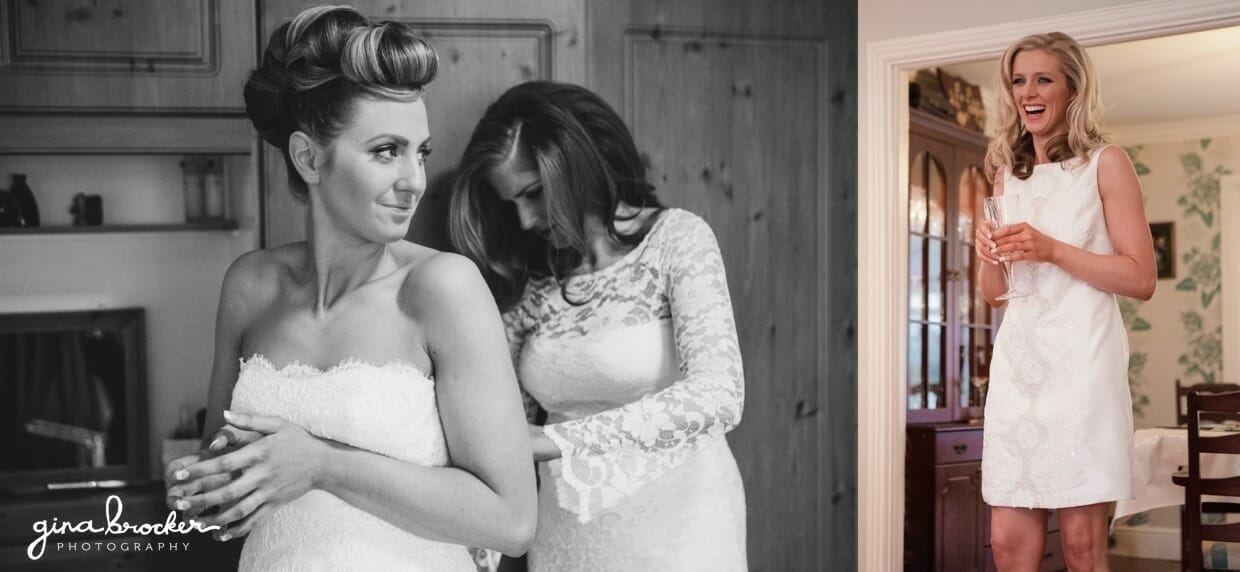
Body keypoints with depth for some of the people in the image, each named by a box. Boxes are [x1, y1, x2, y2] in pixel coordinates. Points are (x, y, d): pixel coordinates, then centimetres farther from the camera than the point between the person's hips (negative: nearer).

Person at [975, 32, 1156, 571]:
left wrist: (1052, 250, -13)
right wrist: (988, 253, -1)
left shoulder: (1106, 164, 4)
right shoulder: (1008, 172, 18)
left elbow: (1141, 279, -3)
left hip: (1081, 359, -4)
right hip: (1017, 361, 4)